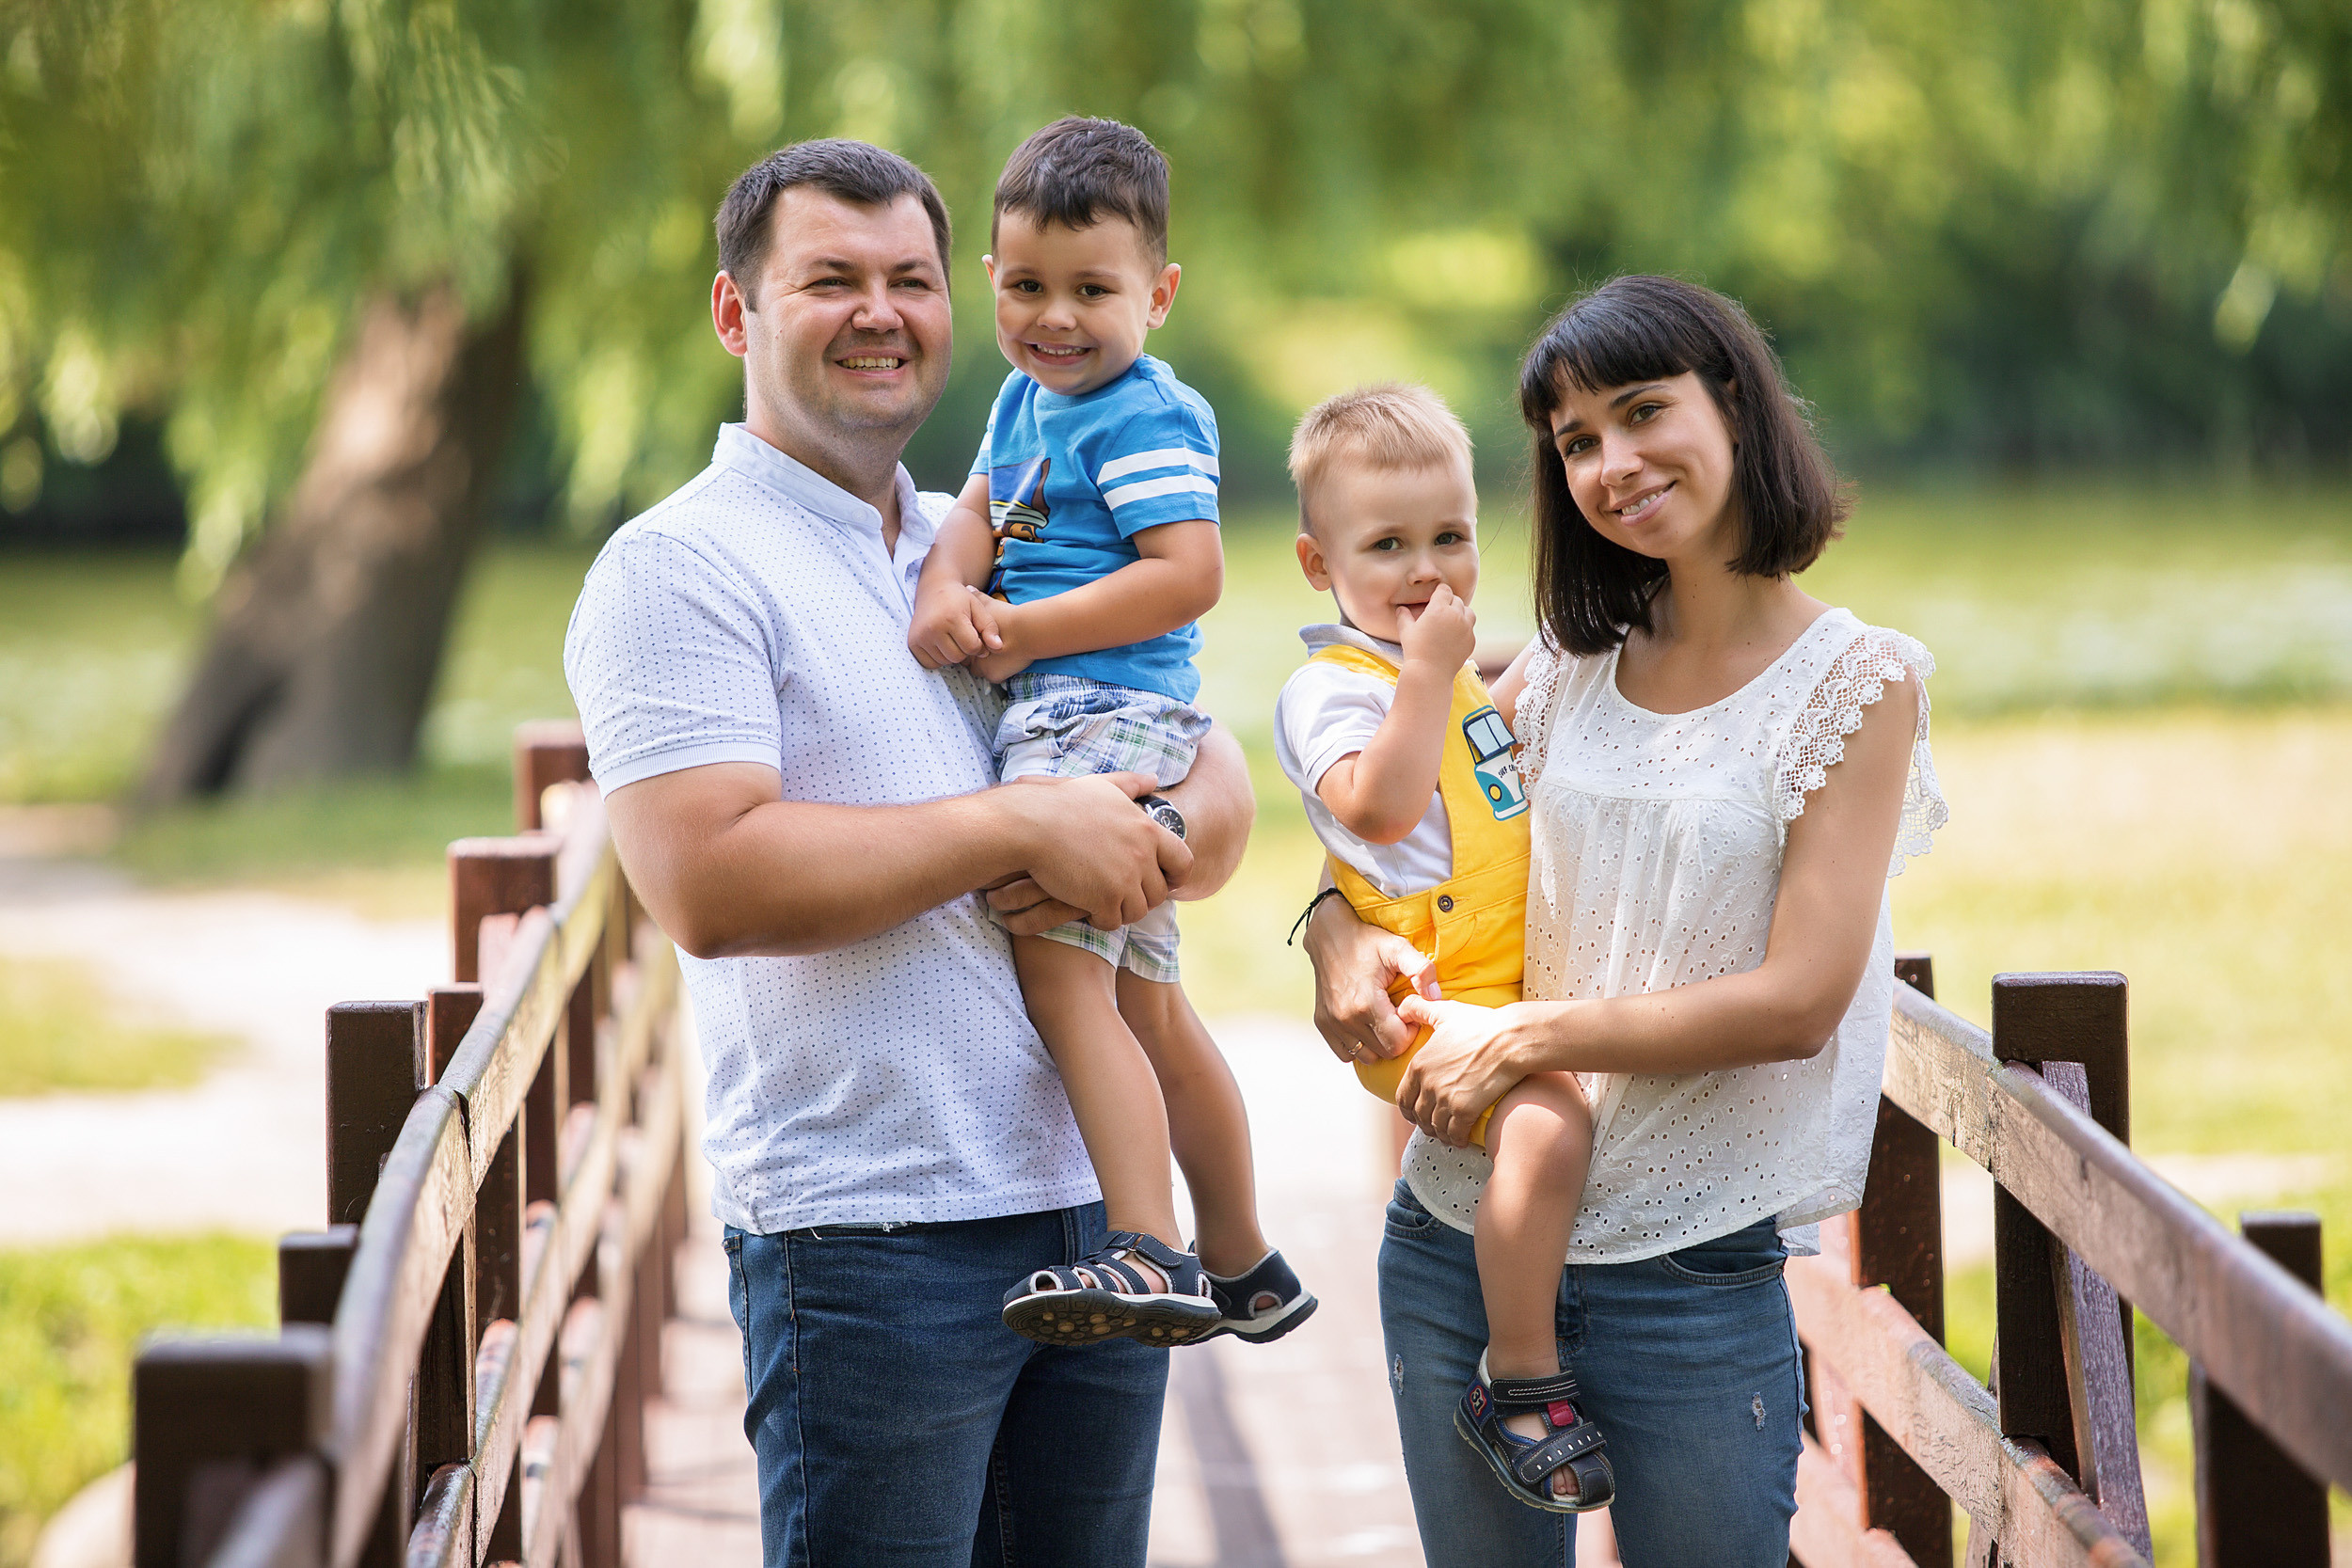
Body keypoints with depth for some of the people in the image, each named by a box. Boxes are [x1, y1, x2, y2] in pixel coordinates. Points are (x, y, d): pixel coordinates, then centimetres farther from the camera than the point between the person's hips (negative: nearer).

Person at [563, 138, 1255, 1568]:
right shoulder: (679, 569, -4)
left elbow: (1219, 798, 14)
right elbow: (711, 885, -18)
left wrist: (1138, 853, -10)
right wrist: (1020, 828, -16)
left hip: (1096, 1205, 6)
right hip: (871, 1236, -6)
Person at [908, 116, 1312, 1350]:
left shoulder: (1146, 418, -10)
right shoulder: (1025, 398, 18)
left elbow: (1188, 576, -18)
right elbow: (977, 513, 10)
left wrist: (1022, 632, -17)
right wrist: (946, 594, -13)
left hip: (1107, 712, -10)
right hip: (1053, 718, 10)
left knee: (1057, 970, -23)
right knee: (1143, 1006, 18)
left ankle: (1150, 1258, -33)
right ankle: (1243, 1270, 30)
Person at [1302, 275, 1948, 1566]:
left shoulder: (1858, 682, -5)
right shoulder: (1569, 670, 8)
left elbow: (1799, 999, -13)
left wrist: (1526, 1037, -15)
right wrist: (1338, 928, -6)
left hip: (1694, 1271, -4)